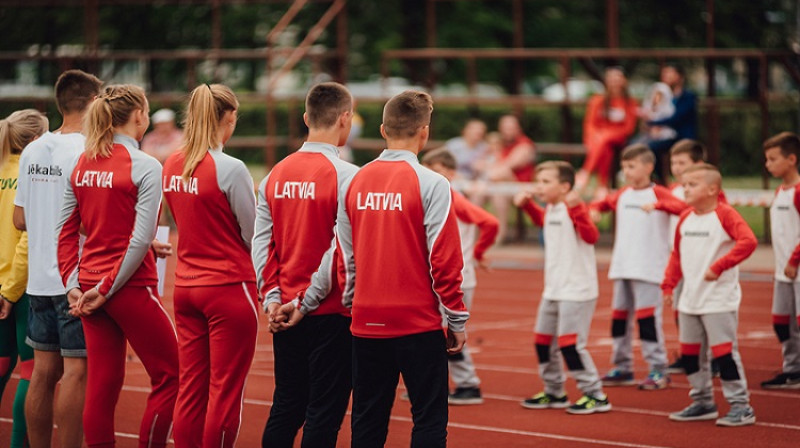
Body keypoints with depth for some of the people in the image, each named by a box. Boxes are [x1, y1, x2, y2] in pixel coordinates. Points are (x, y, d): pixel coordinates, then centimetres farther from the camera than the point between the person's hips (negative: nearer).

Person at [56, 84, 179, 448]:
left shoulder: (82, 165, 7)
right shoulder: (144, 166, -12)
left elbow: (66, 230, 7)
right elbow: (140, 239, -16)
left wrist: (73, 284, 5)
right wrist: (107, 290, -10)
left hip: (90, 283, 7)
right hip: (131, 286, -6)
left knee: (102, 383, 9)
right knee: (169, 375, 5)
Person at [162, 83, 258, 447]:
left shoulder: (171, 167, 3)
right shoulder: (230, 169, -16)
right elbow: (252, 236, -9)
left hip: (186, 286, 6)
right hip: (230, 287, -6)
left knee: (191, 388, 10)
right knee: (225, 391, 1)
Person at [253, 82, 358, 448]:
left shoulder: (276, 175, 5)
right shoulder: (345, 176, -12)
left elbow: (261, 241, 3)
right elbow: (341, 249, -16)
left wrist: (272, 297, 2)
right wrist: (308, 301, -10)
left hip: (285, 312, 6)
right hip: (331, 314, -6)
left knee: (285, 407, 14)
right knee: (324, 412, 0)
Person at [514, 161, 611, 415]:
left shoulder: (573, 210, -16)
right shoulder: (549, 210, 10)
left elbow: (591, 236, -33)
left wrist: (576, 208, -42)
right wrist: (526, 204, 21)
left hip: (576, 291, -10)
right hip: (553, 290, 10)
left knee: (570, 344, -11)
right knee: (544, 341, 16)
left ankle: (595, 396, -3)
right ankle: (554, 392, 30)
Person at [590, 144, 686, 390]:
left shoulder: (657, 193, -7)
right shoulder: (623, 194, 13)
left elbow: (681, 207, -23)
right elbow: (603, 203, 30)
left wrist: (657, 205, -38)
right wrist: (594, 210, 7)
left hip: (648, 268, -7)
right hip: (622, 267, 7)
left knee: (647, 314, -10)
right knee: (620, 314, 11)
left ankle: (658, 369, -4)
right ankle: (623, 367, 22)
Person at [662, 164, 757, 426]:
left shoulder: (725, 215, -12)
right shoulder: (686, 219, 10)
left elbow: (748, 242, -24)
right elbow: (677, 255, 19)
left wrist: (719, 267, -26)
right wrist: (669, 284, 11)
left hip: (719, 300, -8)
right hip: (690, 301, 8)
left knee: (724, 350, -8)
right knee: (690, 353, 12)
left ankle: (741, 406, -1)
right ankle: (703, 402, 25)